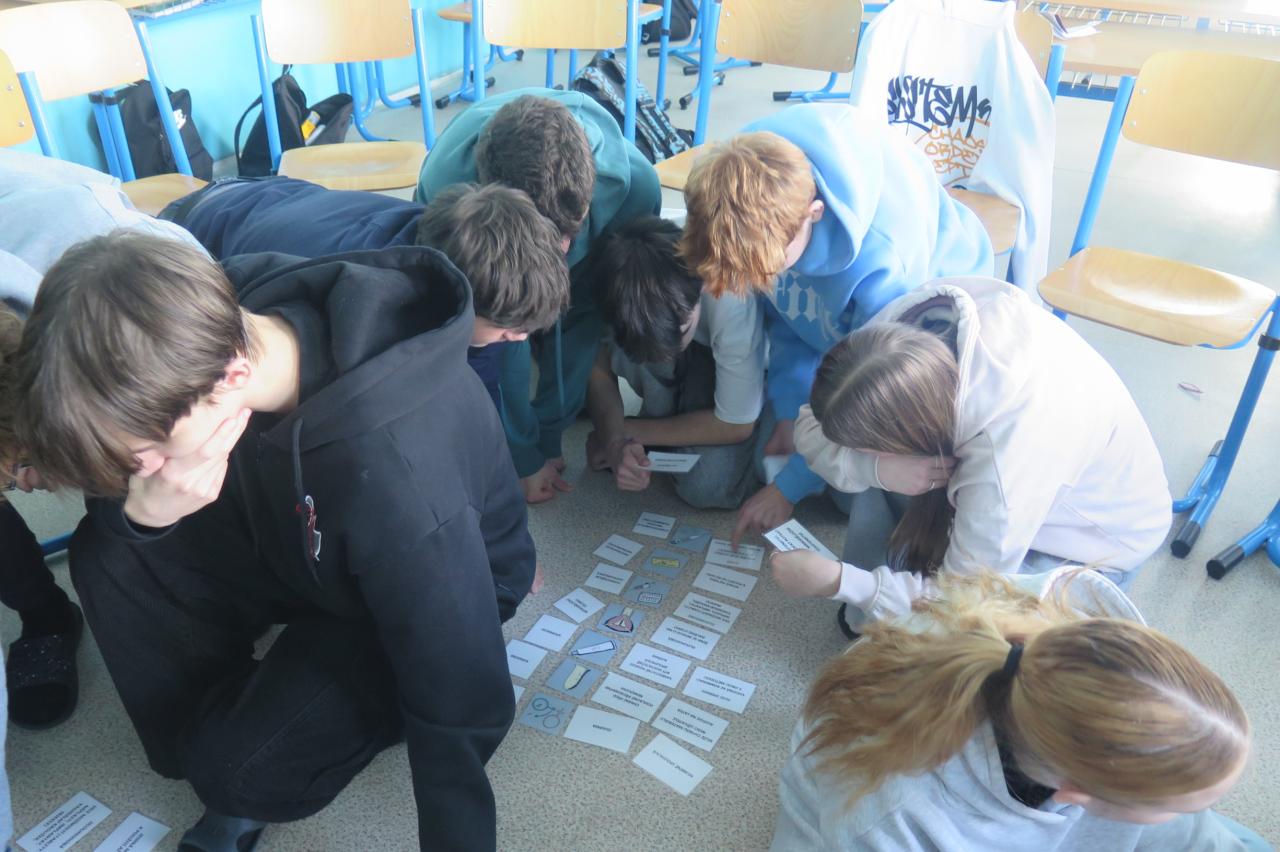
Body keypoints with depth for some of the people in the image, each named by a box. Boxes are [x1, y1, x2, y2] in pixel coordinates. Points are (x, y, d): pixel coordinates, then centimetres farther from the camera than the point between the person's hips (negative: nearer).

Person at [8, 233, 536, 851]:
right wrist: (139, 511, -32)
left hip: (437, 594, -5)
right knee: (109, 557, -11)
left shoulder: (393, 468, -42)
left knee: (243, 771, -22)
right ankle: (205, 743, 7)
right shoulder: (216, 321, -24)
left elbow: (462, 702, -31)